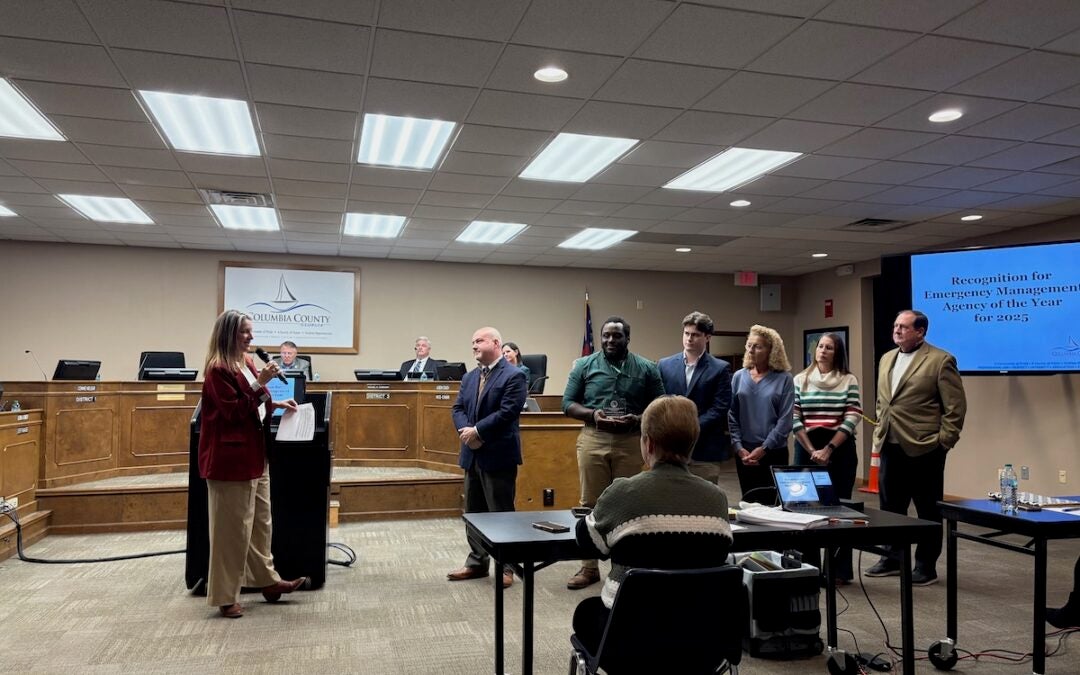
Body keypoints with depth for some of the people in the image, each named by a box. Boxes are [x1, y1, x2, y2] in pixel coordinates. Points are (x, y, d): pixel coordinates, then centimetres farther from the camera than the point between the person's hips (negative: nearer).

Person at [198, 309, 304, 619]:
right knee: (231, 528, -1)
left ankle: (268, 581, 30)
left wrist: (276, 404, 8)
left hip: (253, 453, 9)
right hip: (231, 457, -9)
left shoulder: (246, 363, 12)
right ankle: (225, 597, 10)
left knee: (260, 521, 17)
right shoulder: (218, 369, -15)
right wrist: (261, 383, -24)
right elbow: (235, 412, -20)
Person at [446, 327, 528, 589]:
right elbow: (457, 408, 8)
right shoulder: (469, 377, 14)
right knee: (473, 512, 14)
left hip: (498, 455, -7)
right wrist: (466, 431, -12)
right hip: (472, 454, 8)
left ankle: (506, 567, 11)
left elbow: (507, 413, -19)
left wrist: (477, 431, -17)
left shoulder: (514, 376, -10)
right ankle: (477, 562, 26)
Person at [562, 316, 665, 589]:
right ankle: (589, 567, 14)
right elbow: (568, 403, 5)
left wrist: (637, 419, -15)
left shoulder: (647, 369, 5)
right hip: (593, 439, 0)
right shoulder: (584, 365, 5)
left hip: (631, 442, 0)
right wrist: (592, 414, -13)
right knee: (591, 503, 3)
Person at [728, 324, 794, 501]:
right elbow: (732, 417, 3)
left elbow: (785, 420, -9)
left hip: (774, 452, -2)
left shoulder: (784, 379, -4)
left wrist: (763, 449, -13)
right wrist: (739, 447, -7)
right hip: (744, 452, 3)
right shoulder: (739, 377, 4)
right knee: (748, 500, 11)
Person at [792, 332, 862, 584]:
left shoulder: (849, 380, 2)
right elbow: (794, 419, 1)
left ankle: (841, 569, 11)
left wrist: (829, 449, -11)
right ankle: (809, 567, 16)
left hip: (840, 450, -1)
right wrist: (812, 451, -8)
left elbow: (852, 419, -4)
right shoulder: (800, 380, 5)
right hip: (807, 450, 1)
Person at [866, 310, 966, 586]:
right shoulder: (886, 359, 13)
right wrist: (879, 432, 13)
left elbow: (956, 406, -9)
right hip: (890, 447, 7)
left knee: (928, 511, 7)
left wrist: (943, 442, -11)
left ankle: (926, 566, 18)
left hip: (923, 448, -6)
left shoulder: (940, 360, -8)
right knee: (890, 507, 14)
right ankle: (892, 558, 27)